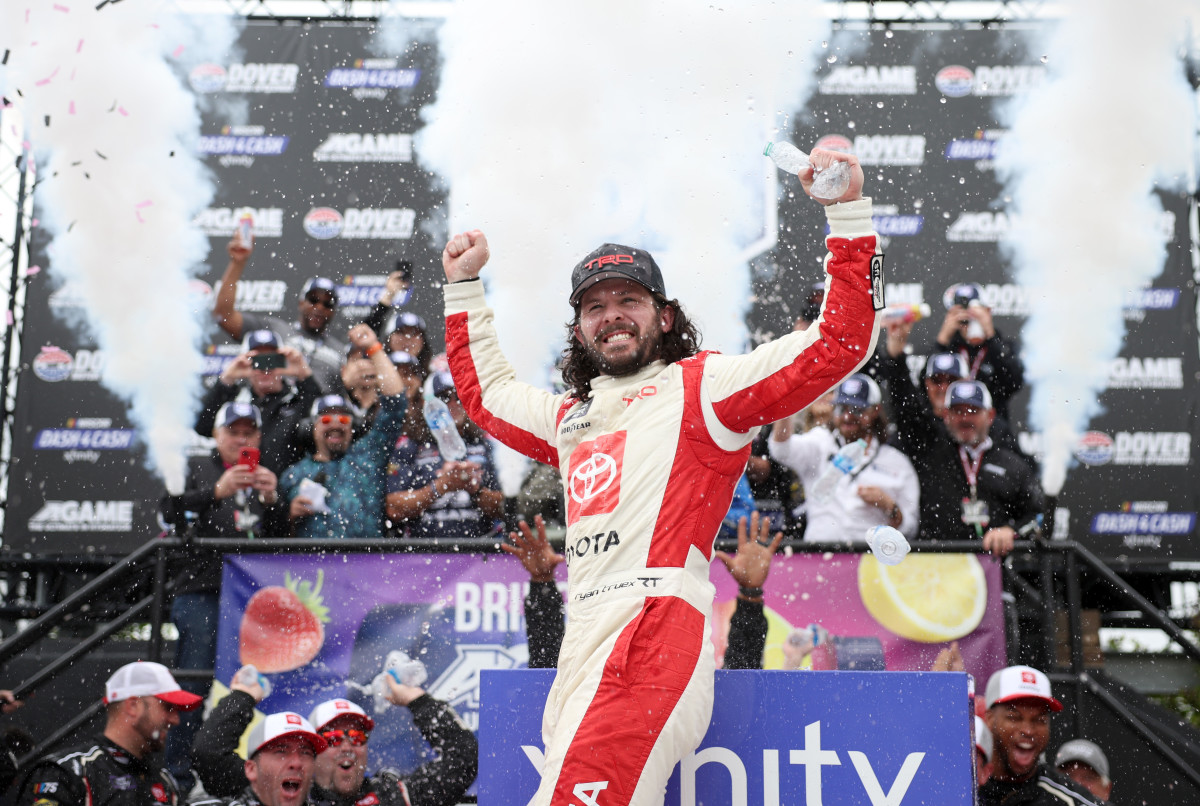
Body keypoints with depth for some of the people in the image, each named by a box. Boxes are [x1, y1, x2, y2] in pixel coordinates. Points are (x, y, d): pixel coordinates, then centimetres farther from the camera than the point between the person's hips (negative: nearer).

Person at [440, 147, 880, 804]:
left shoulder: (700, 387, 8)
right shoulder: (571, 418, 28)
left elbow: (841, 344, 1)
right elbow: (485, 393, 47)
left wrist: (848, 214, -3)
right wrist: (463, 286, 45)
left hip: (655, 635, -7)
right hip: (583, 658, 7)